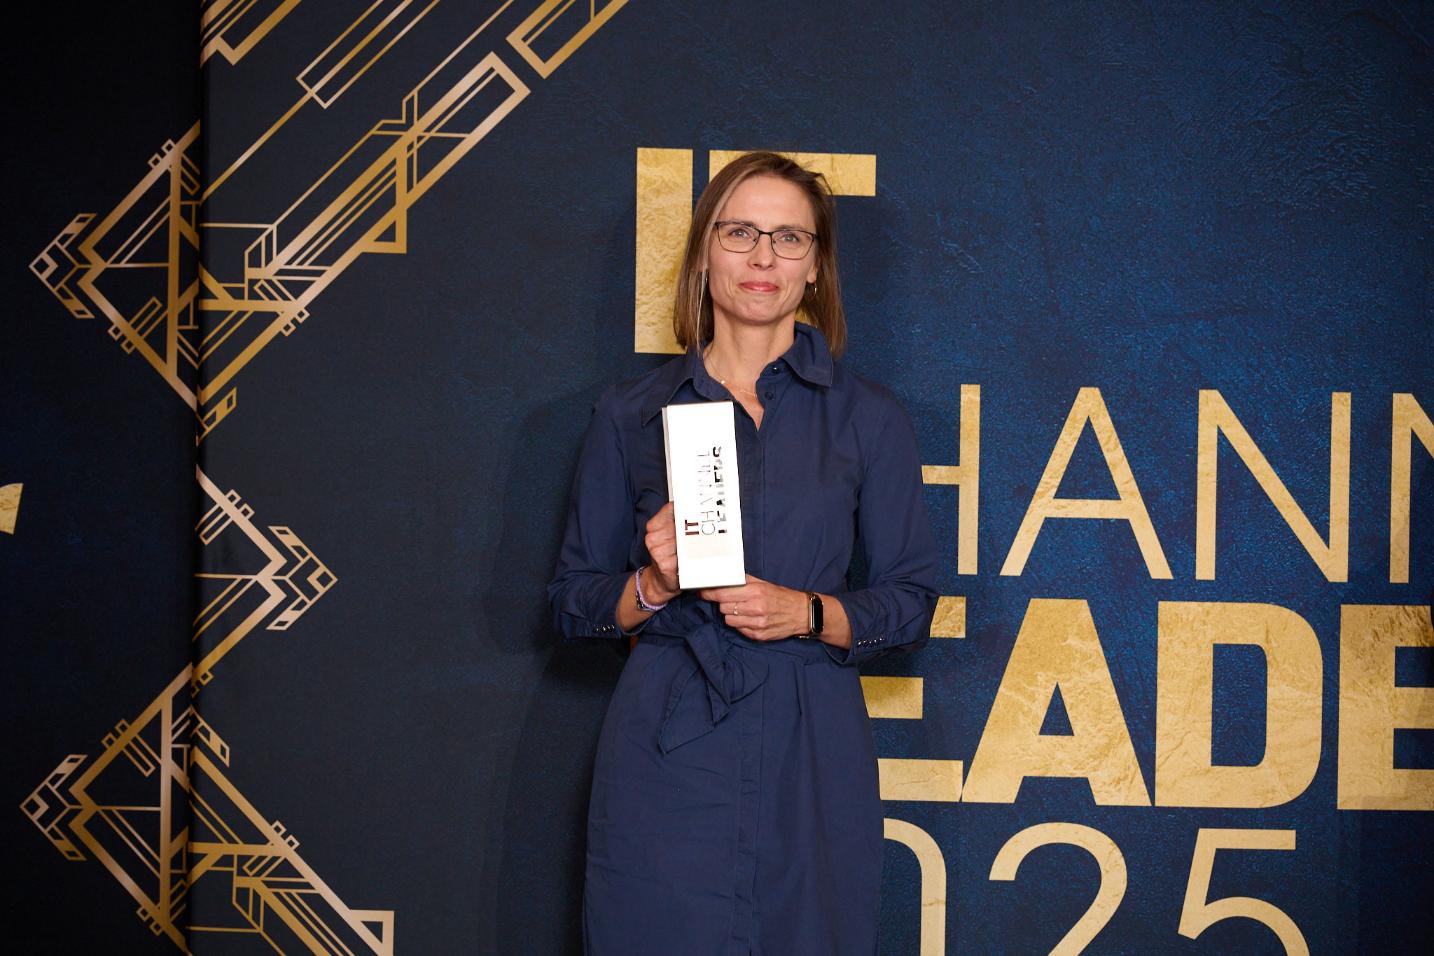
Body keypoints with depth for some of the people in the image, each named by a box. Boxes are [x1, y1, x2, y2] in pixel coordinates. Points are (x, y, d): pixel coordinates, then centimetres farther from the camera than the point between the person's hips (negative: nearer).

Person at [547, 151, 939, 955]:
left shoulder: (869, 419, 6)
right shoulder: (630, 415, 7)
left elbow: (911, 601, 6)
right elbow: (573, 600, 9)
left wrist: (811, 613, -12)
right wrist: (650, 588, -11)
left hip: (809, 753, 0)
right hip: (664, 750, 0)